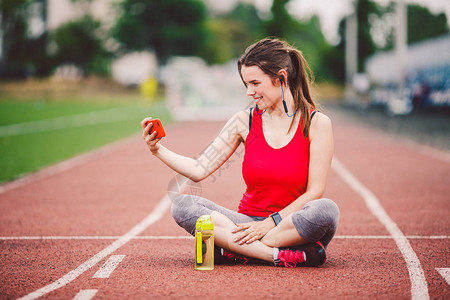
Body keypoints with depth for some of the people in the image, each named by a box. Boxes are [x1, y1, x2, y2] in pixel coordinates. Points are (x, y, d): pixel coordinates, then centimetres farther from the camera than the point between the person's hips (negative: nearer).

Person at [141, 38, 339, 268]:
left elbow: (314, 192, -8)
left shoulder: (316, 123, -4)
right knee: (182, 205, -20)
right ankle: (283, 255, -30)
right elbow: (199, 170, 3)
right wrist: (157, 149, -9)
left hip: (294, 227, -3)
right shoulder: (246, 121, 4)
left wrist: (270, 223, -15)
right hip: (250, 222, 3)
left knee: (326, 210, -36)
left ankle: (232, 251, -26)